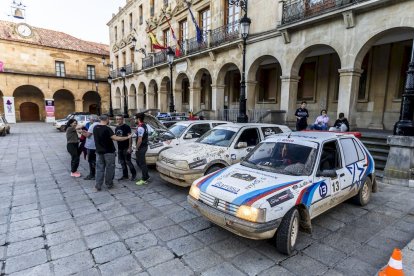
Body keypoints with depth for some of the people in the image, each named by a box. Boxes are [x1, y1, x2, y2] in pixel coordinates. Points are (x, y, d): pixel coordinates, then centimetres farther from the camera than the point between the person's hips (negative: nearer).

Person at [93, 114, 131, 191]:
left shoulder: (95, 128, 3)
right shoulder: (107, 129, -18)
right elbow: (116, 138, -24)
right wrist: (127, 137, -17)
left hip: (99, 151, 6)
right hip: (108, 151, -6)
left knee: (99, 168, 10)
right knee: (109, 168, 8)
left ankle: (98, 186, 10)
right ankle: (109, 184, 18)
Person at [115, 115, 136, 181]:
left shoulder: (126, 127, -11)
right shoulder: (116, 128, 11)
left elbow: (130, 137, -16)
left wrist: (130, 147, -20)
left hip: (126, 147, -7)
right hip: (120, 148, 7)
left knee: (128, 161, -4)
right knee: (122, 162, 11)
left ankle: (134, 174, 12)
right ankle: (125, 175, 20)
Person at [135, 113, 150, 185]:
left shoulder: (140, 128, -20)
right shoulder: (144, 126, 11)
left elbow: (140, 140, -24)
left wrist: (136, 149, -15)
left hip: (141, 147, -10)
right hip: (144, 146, 10)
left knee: (142, 163, 0)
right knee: (139, 162, 19)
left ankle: (144, 179, 10)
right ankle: (146, 176, 25)